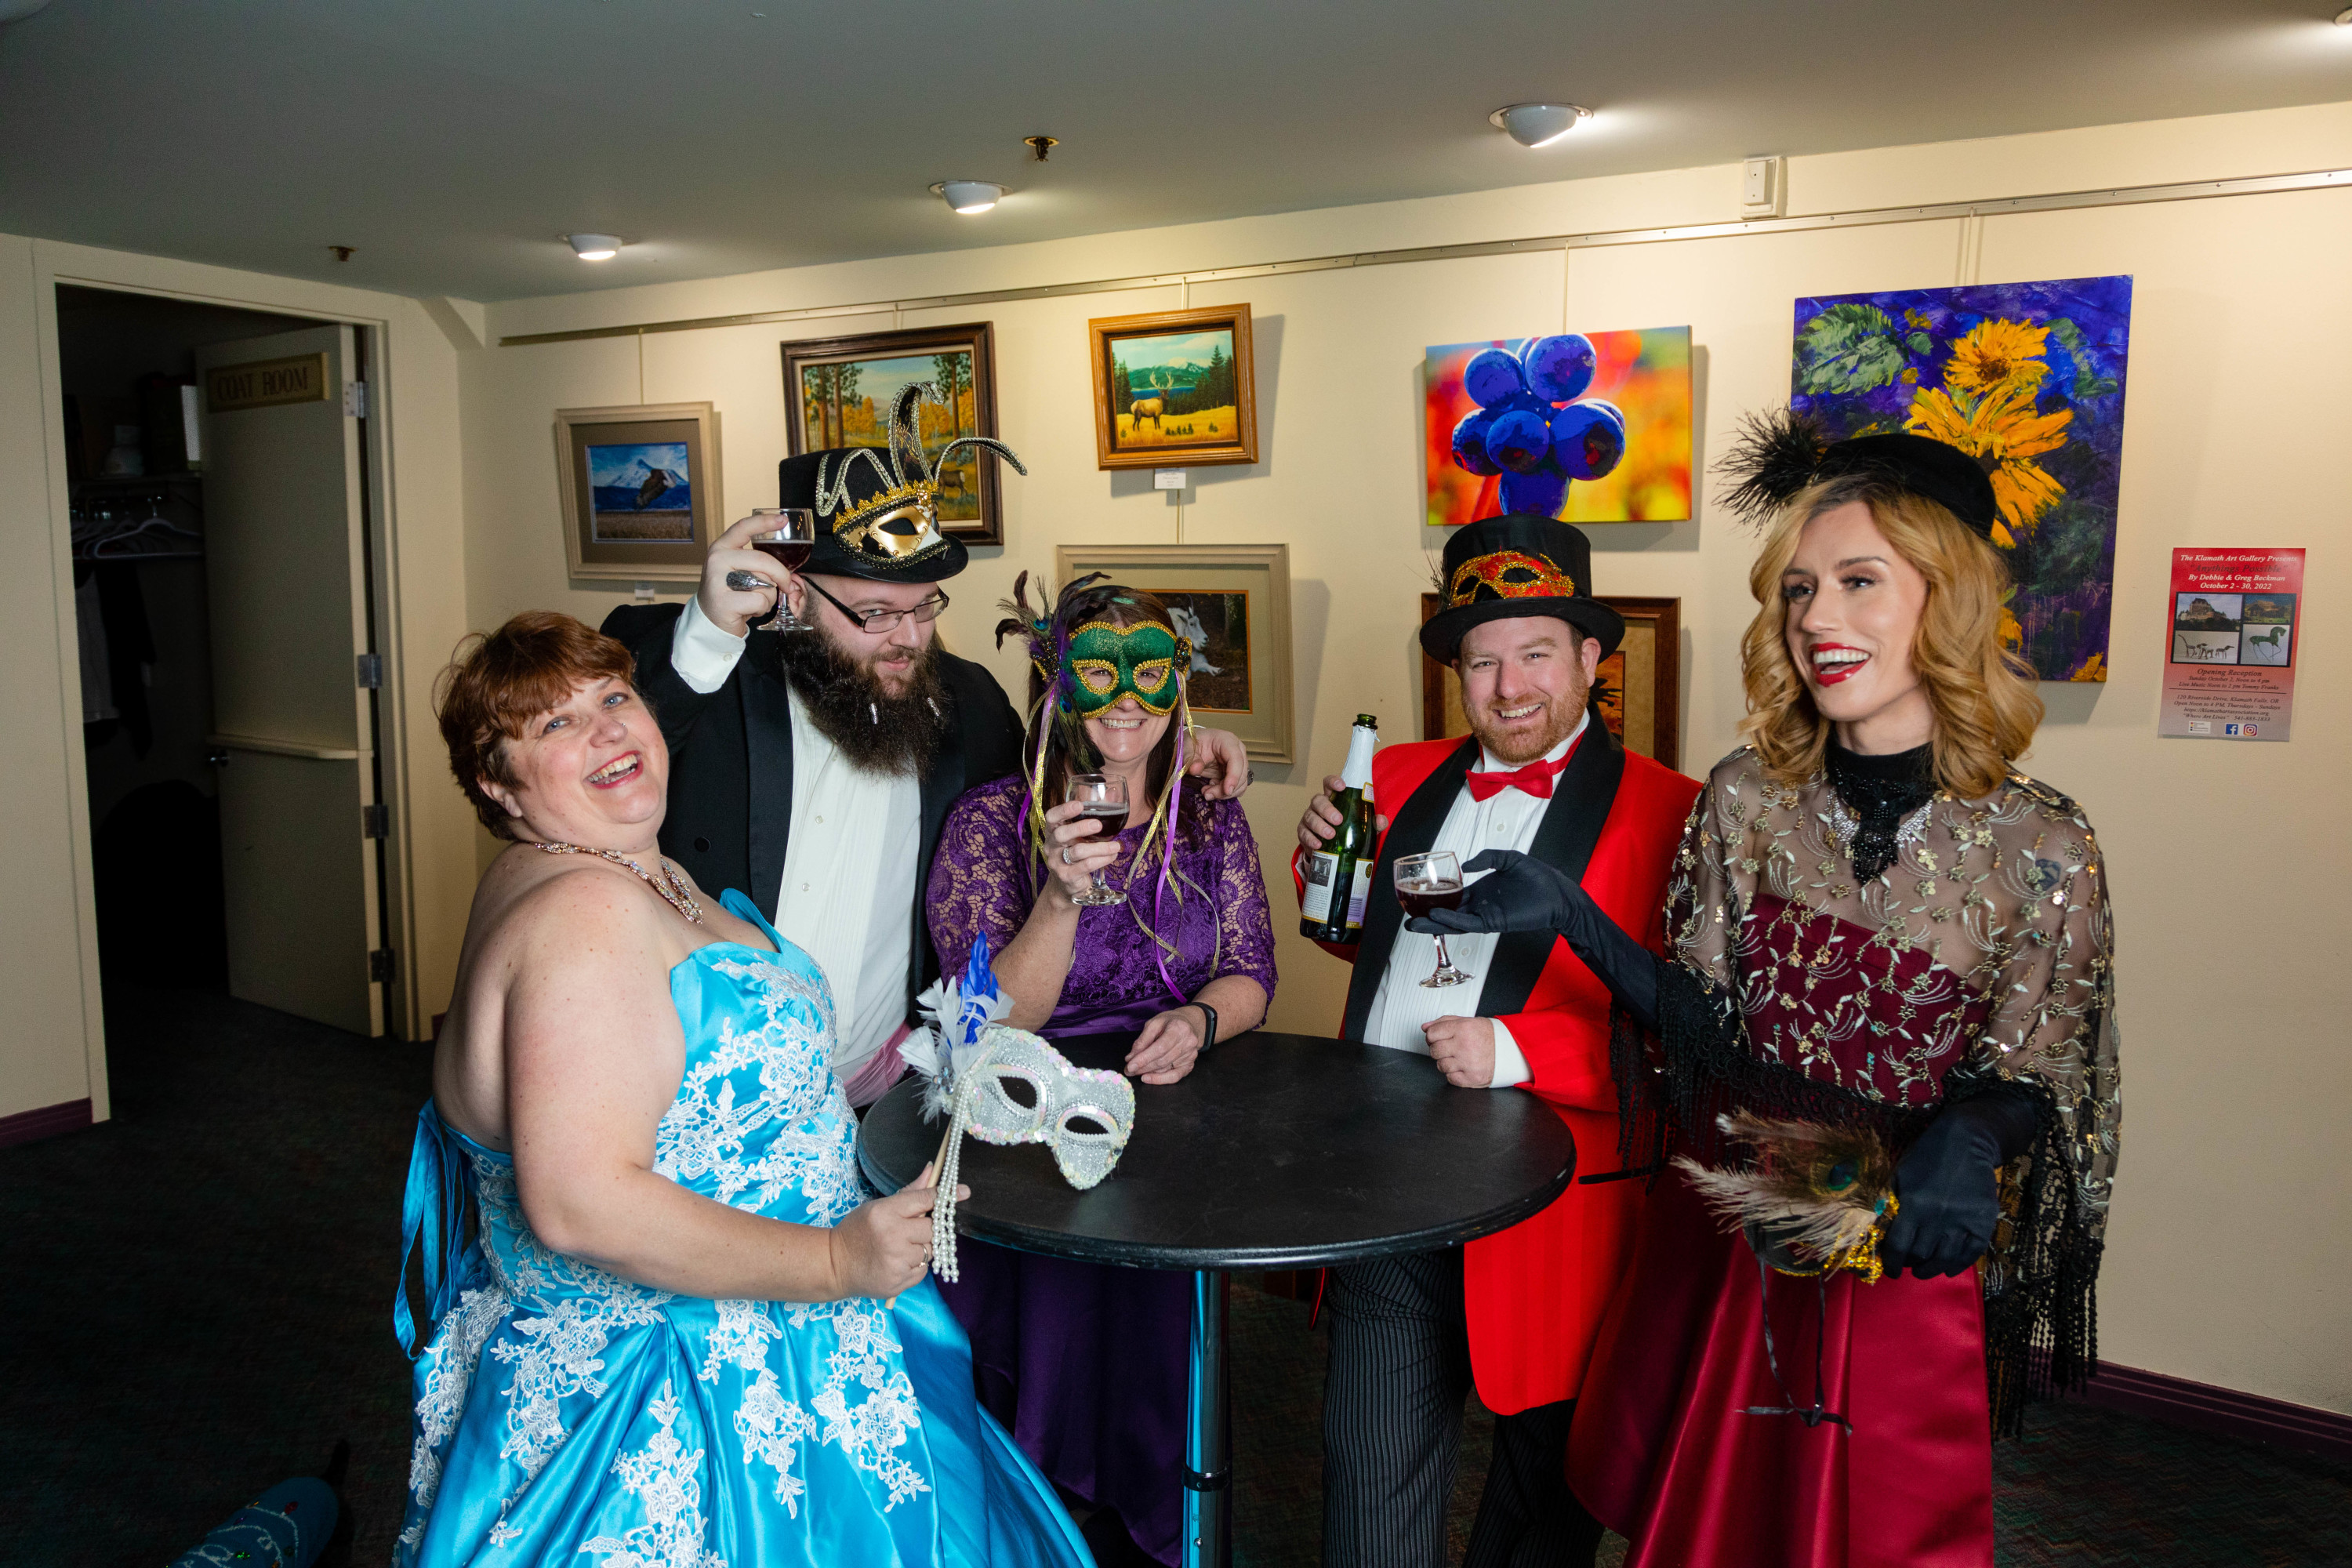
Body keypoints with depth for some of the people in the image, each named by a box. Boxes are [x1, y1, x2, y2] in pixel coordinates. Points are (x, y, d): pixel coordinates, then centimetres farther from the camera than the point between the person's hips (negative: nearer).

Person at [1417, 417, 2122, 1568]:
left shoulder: (2040, 847, -13)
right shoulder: (1745, 796, -6)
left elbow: (2026, 1079, -7)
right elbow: (1702, 1018, -3)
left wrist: (1965, 1143, -28)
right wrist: (1568, 917, -16)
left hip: (1900, 1262, -2)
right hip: (1719, 1237, 3)